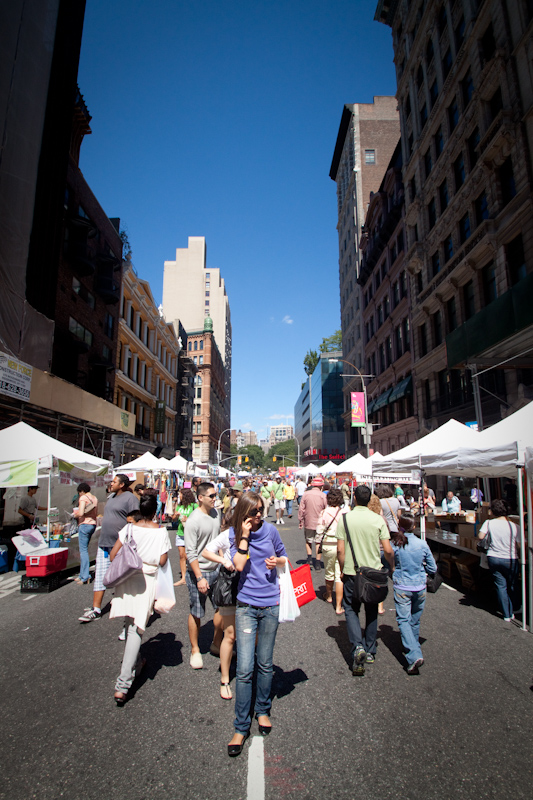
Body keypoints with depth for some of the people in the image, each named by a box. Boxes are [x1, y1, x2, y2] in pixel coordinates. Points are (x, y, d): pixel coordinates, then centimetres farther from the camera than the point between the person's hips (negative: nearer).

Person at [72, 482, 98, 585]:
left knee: (83, 550, -4)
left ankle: (85, 577, -4)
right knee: (84, 550, 15)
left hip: (85, 524, -8)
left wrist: (75, 515, 1)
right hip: (93, 524, 8)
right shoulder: (94, 498, 14)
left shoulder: (83, 498, -9)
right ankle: (82, 574, 20)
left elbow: (81, 513, -20)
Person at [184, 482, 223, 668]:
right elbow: (190, 553, -18)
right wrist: (199, 578, -20)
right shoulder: (193, 520, -18)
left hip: (216, 570, 7)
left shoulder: (215, 514, 3)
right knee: (196, 614, 8)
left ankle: (216, 644, 33)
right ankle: (195, 650, 27)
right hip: (199, 572, -6)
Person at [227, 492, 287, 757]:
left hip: (270, 604, 1)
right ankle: (241, 727, 16)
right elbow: (239, 565, -19)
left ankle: (263, 711, 39)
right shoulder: (235, 533, -6)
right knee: (244, 669, -1)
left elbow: (284, 558, 9)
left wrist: (277, 561, -12)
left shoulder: (269, 529, -4)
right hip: (246, 605, -1)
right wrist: (244, 536, -21)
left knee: (265, 664, 17)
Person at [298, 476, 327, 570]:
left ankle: (309, 557, 7)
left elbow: (301, 509, -3)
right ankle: (317, 562, 11)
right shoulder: (323, 495, -10)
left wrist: (300, 521, 6)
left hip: (308, 522, 1)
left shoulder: (305, 494, -6)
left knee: (308, 540, 19)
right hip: (320, 523, -1)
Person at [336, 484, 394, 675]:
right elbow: (388, 550, -7)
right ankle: (370, 651, 27)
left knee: (351, 609, 13)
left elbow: (340, 549, -9)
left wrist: (342, 570, 5)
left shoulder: (345, 518, -10)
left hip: (351, 573, -1)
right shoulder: (378, 519, -8)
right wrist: (392, 566, 12)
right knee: (372, 611, 18)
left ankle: (357, 646, -4)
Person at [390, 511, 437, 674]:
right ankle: (413, 648, 37)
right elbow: (433, 569, 2)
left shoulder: (394, 544, -13)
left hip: (401, 588, -3)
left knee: (403, 620, 0)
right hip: (420, 587, 3)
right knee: (415, 620, 20)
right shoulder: (422, 544, -7)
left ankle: (414, 655, -14)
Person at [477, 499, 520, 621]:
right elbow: (520, 545, -11)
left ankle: (507, 615, 14)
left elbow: (480, 536, -16)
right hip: (510, 560, 0)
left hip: (493, 558, 0)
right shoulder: (513, 526, -11)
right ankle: (514, 610, 33)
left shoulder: (489, 523, -10)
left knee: (500, 586, 10)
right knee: (513, 586, 20)